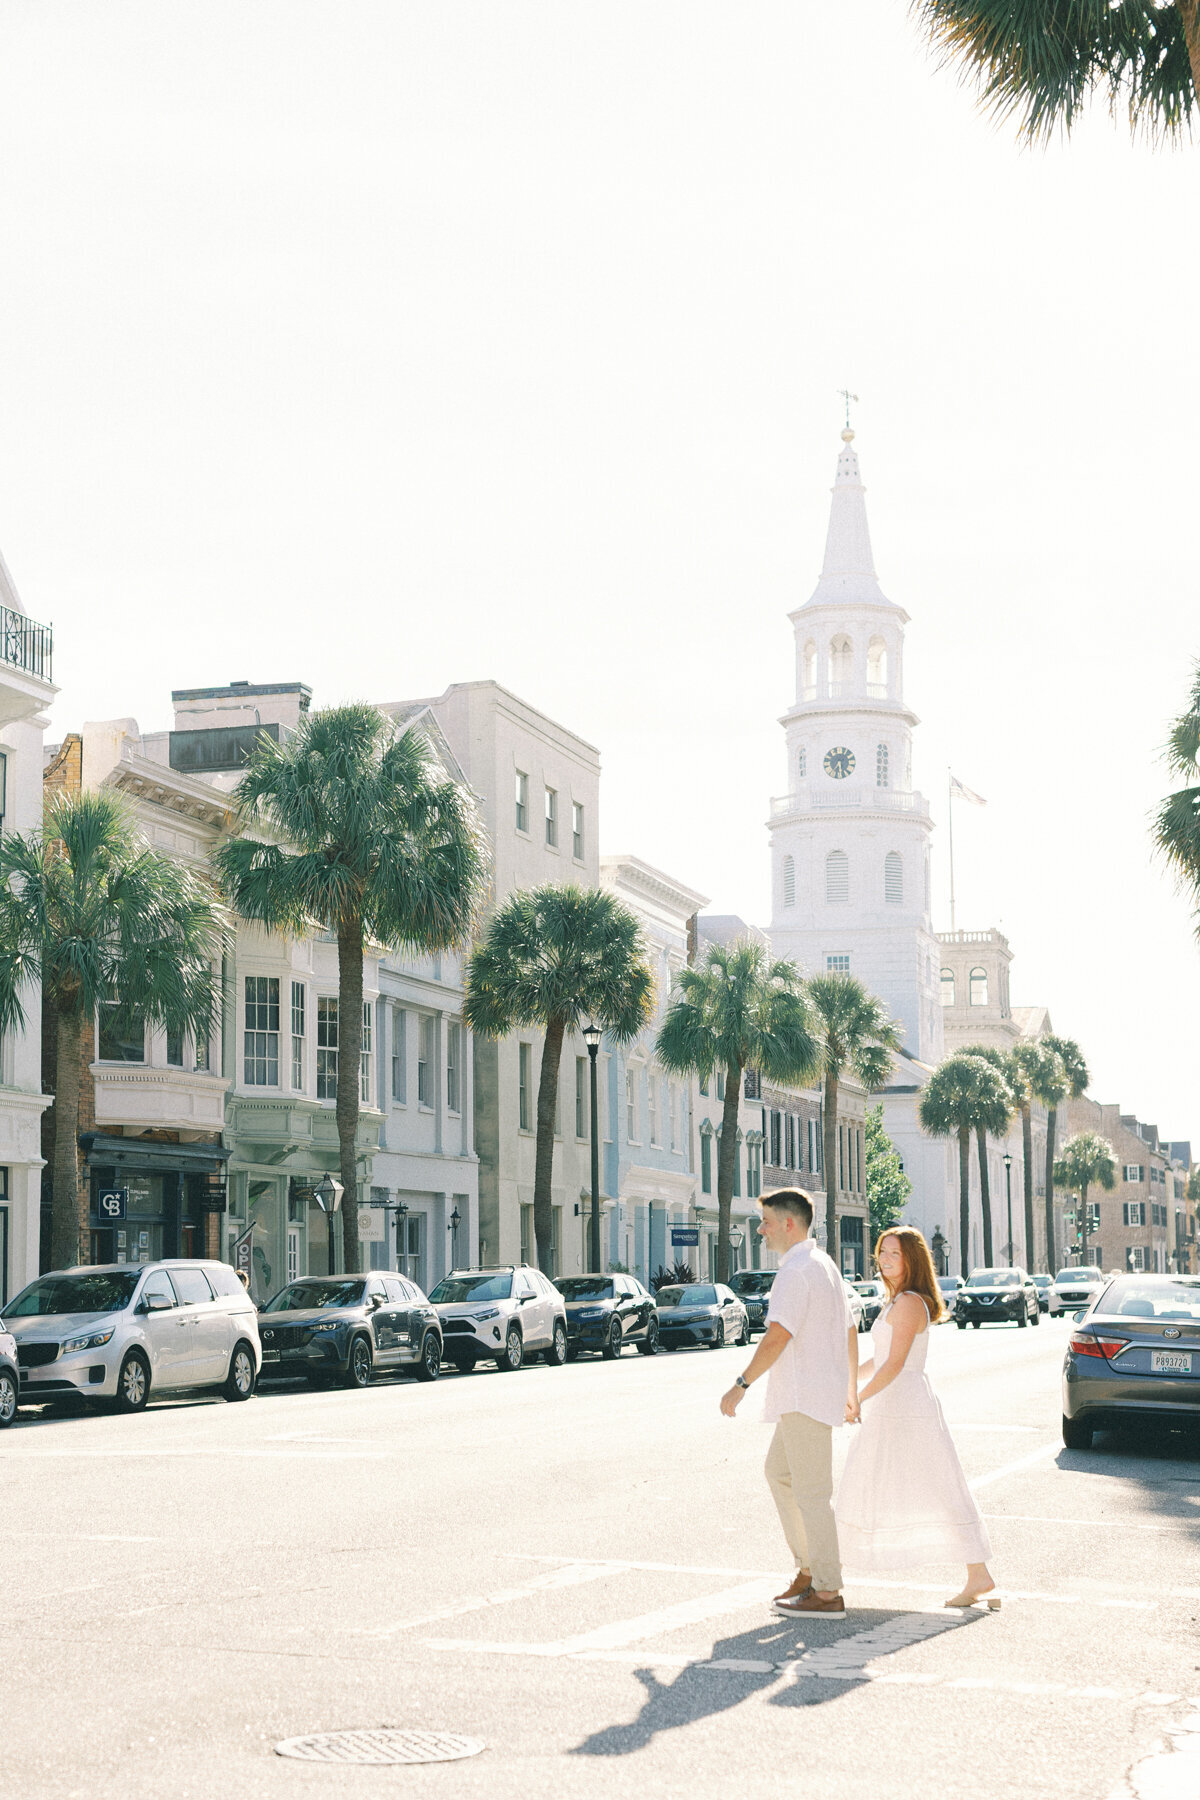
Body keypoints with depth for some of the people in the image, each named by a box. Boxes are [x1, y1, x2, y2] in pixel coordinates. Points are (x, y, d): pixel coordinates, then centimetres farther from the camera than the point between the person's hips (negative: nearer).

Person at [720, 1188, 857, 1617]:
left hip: (805, 1398, -11)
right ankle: (809, 1569, 21)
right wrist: (851, 1389, 28)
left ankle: (827, 1592, 0)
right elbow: (850, 1331, 22)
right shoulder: (824, 1265, 16)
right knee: (779, 1472, 18)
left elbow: (776, 1338, -23)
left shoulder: (796, 1271, -16)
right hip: (804, 1399, 11)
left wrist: (741, 1384, -17)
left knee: (811, 1492, -5)